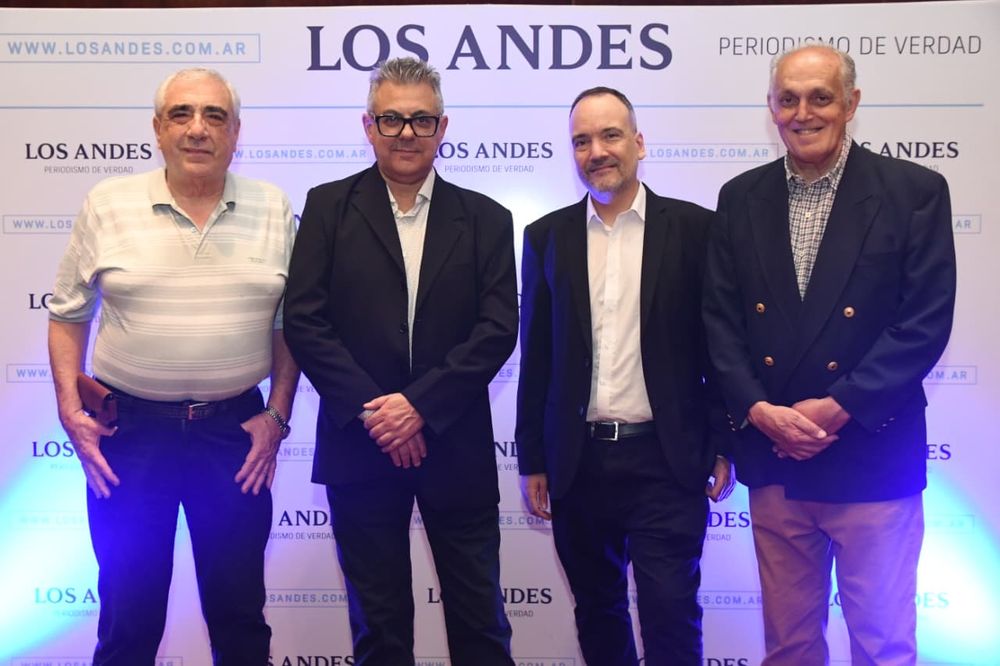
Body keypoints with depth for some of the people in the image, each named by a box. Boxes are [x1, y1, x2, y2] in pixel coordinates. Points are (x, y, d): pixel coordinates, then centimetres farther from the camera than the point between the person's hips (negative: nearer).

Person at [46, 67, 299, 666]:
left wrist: (277, 416, -1)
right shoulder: (107, 205, -1)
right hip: (129, 430, 0)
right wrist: (70, 412, -2)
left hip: (235, 431, 1)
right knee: (128, 615, 11)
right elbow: (68, 315, 6)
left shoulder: (274, 210, 1)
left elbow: (290, 324, 5)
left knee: (240, 614, 13)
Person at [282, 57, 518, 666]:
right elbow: (304, 320, -5)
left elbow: (498, 328, -5)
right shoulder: (329, 207, 3)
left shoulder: (485, 219, 4)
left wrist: (420, 404, -14)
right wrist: (371, 410, -13)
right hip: (360, 448, 0)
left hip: (457, 449, 1)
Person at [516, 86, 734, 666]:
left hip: (667, 460, -3)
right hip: (578, 461, 3)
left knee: (671, 614, -1)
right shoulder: (548, 236, 6)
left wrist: (724, 445, -2)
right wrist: (532, 459, 7)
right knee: (597, 611, 16)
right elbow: (536, 356, 7)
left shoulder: (693, 227, -1)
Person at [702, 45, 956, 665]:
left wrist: (839, 407, -16)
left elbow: (926, 323, -10)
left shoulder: (916, 191, -4)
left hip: (873, 458, -3)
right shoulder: (742, 198, 6)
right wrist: (757, 409, -10)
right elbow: (721, 318, 4)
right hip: (772, 459, 3)